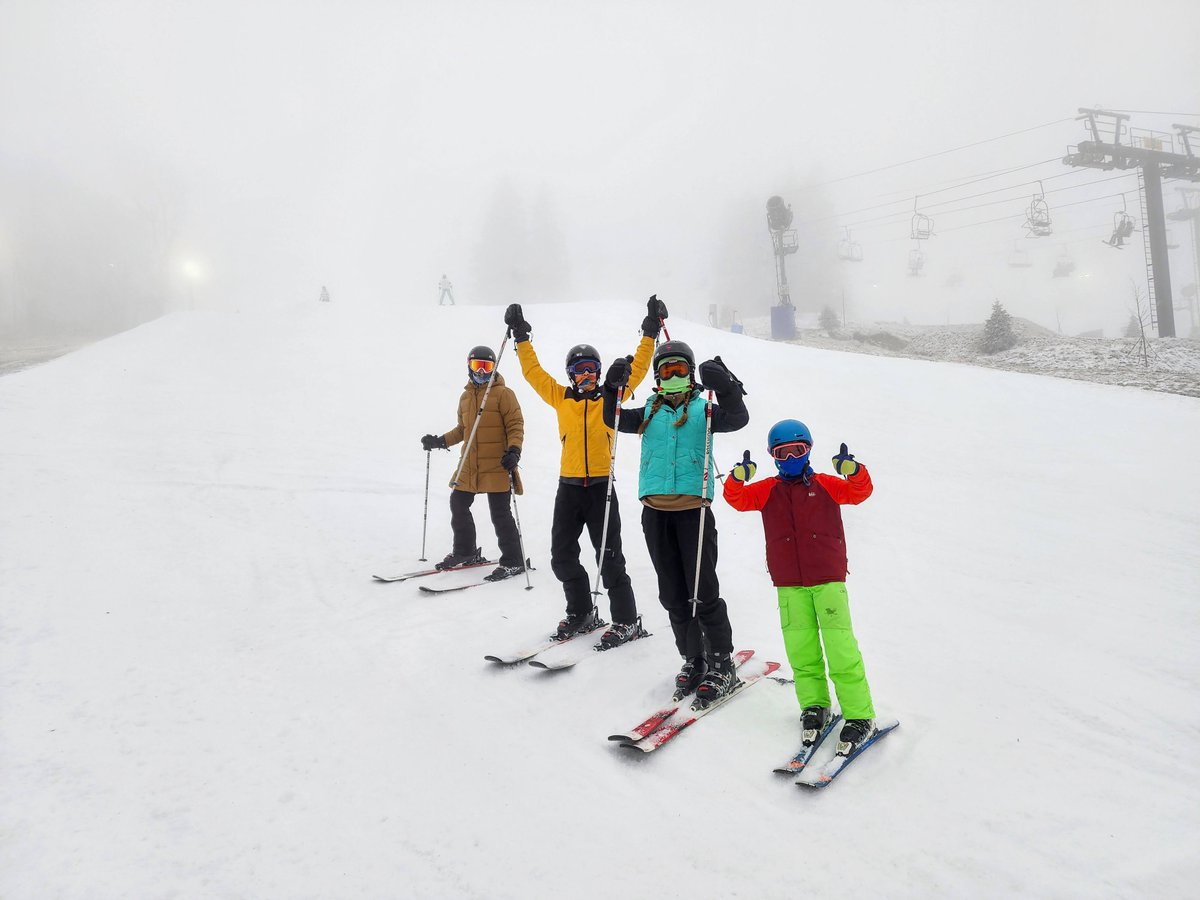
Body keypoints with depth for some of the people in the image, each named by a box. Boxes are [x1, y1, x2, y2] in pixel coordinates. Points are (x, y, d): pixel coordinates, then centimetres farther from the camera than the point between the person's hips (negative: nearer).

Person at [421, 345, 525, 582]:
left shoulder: (503, 393, -5)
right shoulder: (466, 396, 15)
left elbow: (516, 424, -9)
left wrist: (514, 450, -22)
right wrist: (441, 441, 15)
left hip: (497, 465, -7)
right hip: (469, 465, 7)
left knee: (500, 513, -6)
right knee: (458, 504, 13)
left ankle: (513, 561, 5)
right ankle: (465, 553, 30)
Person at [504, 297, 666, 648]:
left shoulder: (610, 397, 3)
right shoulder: (561, 398, 8)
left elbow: (636, 369, 2)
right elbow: (533, 371, 12)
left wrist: (650, 333, -3)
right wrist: (521, 337, 10)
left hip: (600, 485, -3)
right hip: (568, 486, 4)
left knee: (609, 556, -3)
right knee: (562, 556, 8)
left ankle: (626, 621, 7)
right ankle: (581, 612, 26)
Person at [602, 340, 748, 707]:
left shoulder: (703, 409, 6)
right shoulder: (650, 412, 16)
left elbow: (737, 418, -10)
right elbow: (614, 419, 10)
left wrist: (725, 388, -25)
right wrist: (612, 388, -5)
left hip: (693, 508, -4)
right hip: (655, 510, 4)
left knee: (703, 592, -5)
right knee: (673, 594, 10)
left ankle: (722, 666, 7)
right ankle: (693, 660, 23)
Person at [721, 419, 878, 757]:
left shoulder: (825, 485, 7)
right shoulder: (767, 490, 10)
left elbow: (859, 492, -5)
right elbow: (736, 498, -2)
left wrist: (852, 470, -25)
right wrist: (739, 476, -22)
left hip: (828, 578, -2)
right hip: (789, 583, 2)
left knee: (840, 645, -6)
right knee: (800, 647, 6)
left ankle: (860, 716, 3)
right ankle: (815, 705, 24)